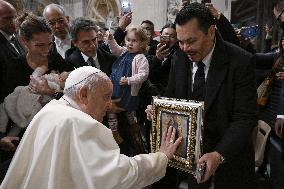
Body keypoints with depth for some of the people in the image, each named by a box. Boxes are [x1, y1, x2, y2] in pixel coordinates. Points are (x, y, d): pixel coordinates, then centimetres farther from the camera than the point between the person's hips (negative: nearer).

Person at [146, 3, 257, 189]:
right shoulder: (181, 58, -7)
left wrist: (219, 155, -36)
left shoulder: (241, 62, -22)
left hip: (229, 151, -4)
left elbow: (245, 118, -24)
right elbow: (171, 96, 4)